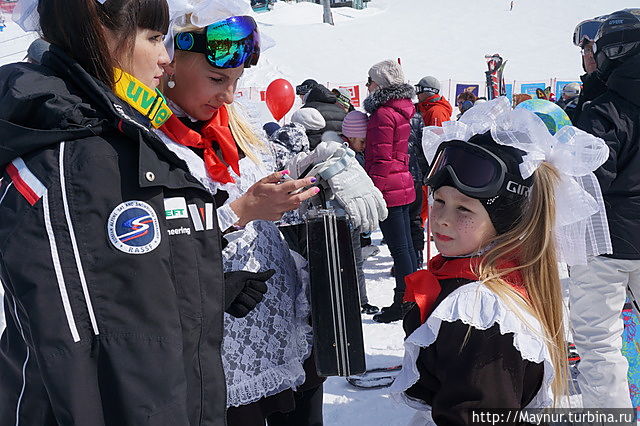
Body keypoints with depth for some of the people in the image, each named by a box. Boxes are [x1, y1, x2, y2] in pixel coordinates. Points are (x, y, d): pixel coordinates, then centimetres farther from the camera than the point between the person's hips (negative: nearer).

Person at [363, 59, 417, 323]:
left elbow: (381, 159, -18)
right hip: (403, 184, 10)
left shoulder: (383, 114, -15)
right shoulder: (401, 110, 13)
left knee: (398, 248, -4)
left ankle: (403, 304, 4)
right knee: (406, 245, 14)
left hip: (388, 189, -10)